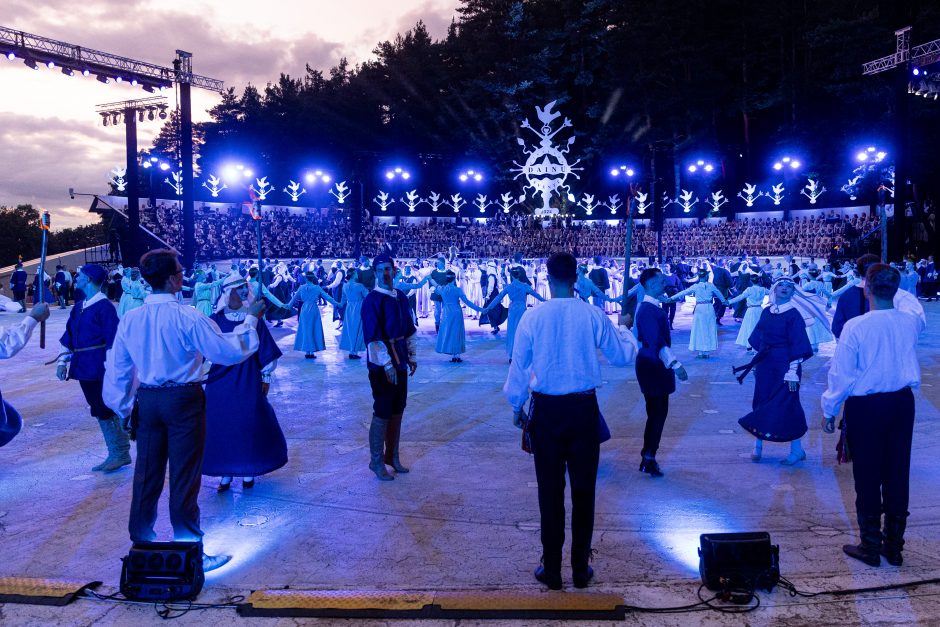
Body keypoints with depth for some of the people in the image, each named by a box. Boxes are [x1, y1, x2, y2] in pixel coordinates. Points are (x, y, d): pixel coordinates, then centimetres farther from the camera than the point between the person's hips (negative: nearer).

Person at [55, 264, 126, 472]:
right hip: (83, 368, 8)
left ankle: (121, 453, 10)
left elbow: (113, 340, -15)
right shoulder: (79, 307, 12)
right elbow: (68, 337, 17)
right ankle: (116, 454, 21)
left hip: (99, 368, -8)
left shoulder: (104, 306, -12)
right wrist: (62, 361, 10)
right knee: (101, 411, 12)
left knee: (104, 410, -3)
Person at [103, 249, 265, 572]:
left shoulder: (130, 319, -1)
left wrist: (122, 407, 18)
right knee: (184, 476, 4)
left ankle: (141, 544, 30)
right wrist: (250, 319, -4)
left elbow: (117, 369, 6)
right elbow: (231, 352, -15)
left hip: (147, 400, 5)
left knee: (147, 473, 16)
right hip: (183, 401, -5)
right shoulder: (188, 318, -18)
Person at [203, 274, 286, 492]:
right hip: (220, 384, 1)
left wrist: (265, 378, 3)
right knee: (220, 425, 5)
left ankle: (248, 471, 22)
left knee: (249, 424, 4)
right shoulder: (214, 321, -1)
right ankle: (226, 473, 19)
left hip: (248, 383, -1)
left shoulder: (255, 320, -2)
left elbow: (266, 351, 2)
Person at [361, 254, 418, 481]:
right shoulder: (372, 300, -13)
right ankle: (376, 462, 14)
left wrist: (412, 356, 12)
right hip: (382, 364, -7)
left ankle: (392, 455, 29)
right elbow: (373, 337, -18)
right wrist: (387, 365, -20)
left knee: (397, 410, 14)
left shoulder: (401, 296, 8)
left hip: (400, 360, 7)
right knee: (382, 413, 0)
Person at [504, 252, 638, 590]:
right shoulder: (594, 315, -7)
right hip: (584, 409, 0)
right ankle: (581, 568, 21)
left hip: (546, 410, 0)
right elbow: (623, 356, 3)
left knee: (550, 490, 9)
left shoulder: (533, 317, -7)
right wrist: (625, 329, 25)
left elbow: (519, 364, -1)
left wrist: (516, 405, 13)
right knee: (583, 489, 11)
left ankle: (551, 569, 18)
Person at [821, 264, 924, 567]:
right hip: (902, 404, 5)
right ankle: (894, 546, 25)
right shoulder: (911, 322, -5)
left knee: (867, 477, 7)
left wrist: (829, 411, -2)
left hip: (865, 407, -4)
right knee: (898, 475, 13)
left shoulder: (855, 327, -19)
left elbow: (841, 374, -14)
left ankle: (870, 547, 18)